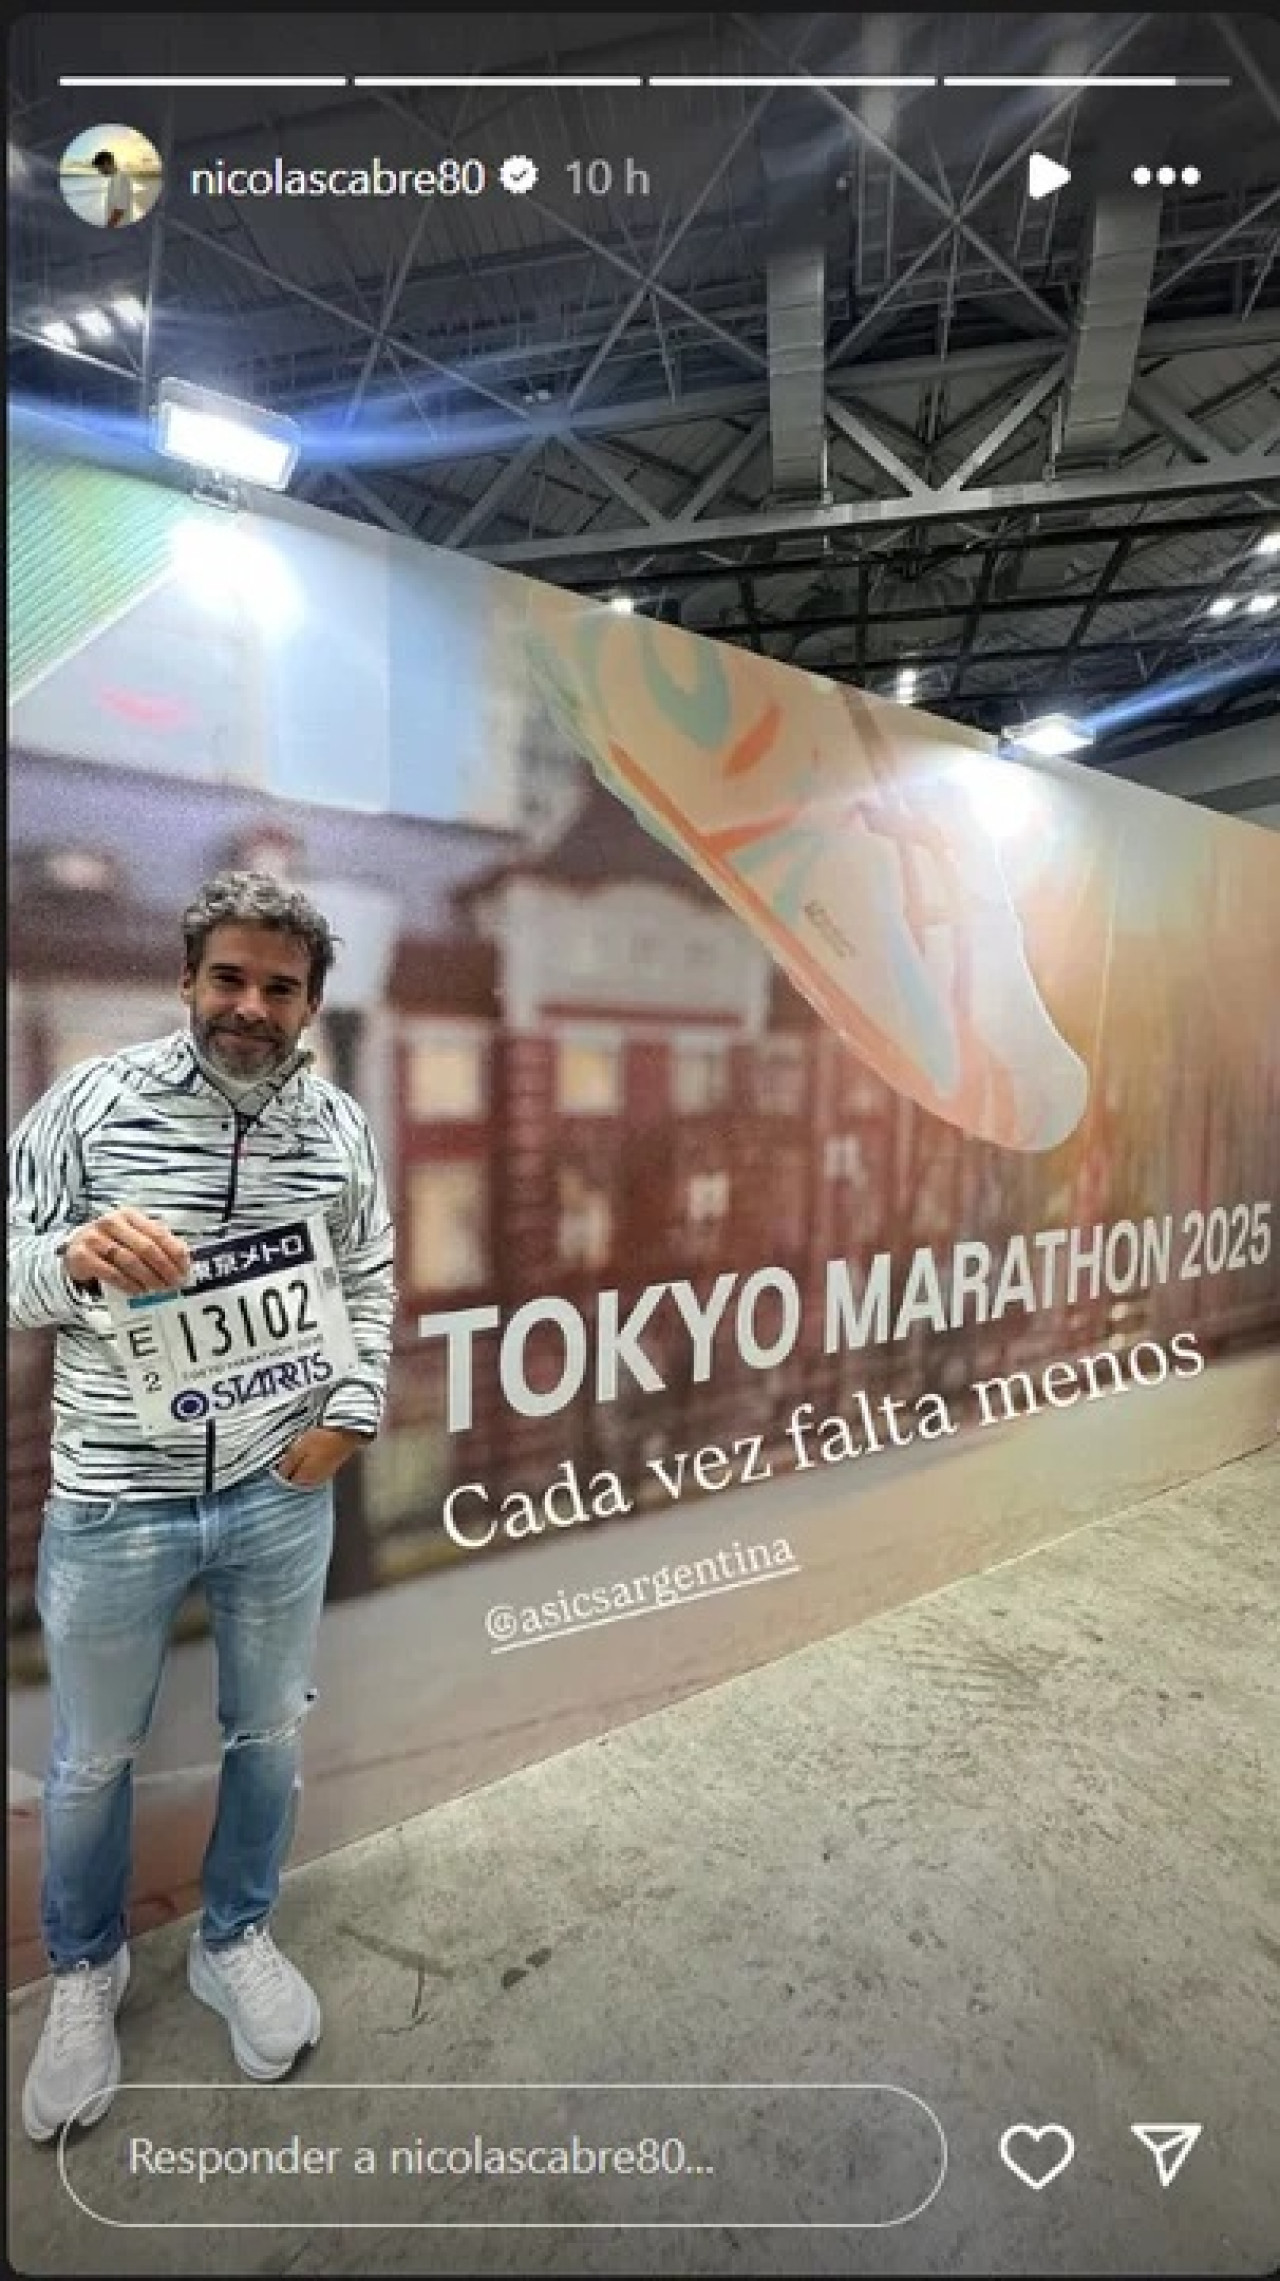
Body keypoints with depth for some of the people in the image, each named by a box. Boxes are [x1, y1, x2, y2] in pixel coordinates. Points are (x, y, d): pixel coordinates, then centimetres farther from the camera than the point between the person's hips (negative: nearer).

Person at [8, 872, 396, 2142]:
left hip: (281, 1496, 2)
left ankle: (235, 1940, 47)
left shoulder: (340, 1127, -1)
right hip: (112, 1502, -2)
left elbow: (369, 1285, 8)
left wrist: (352, 1412, -3)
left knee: (268, 1736, 19)